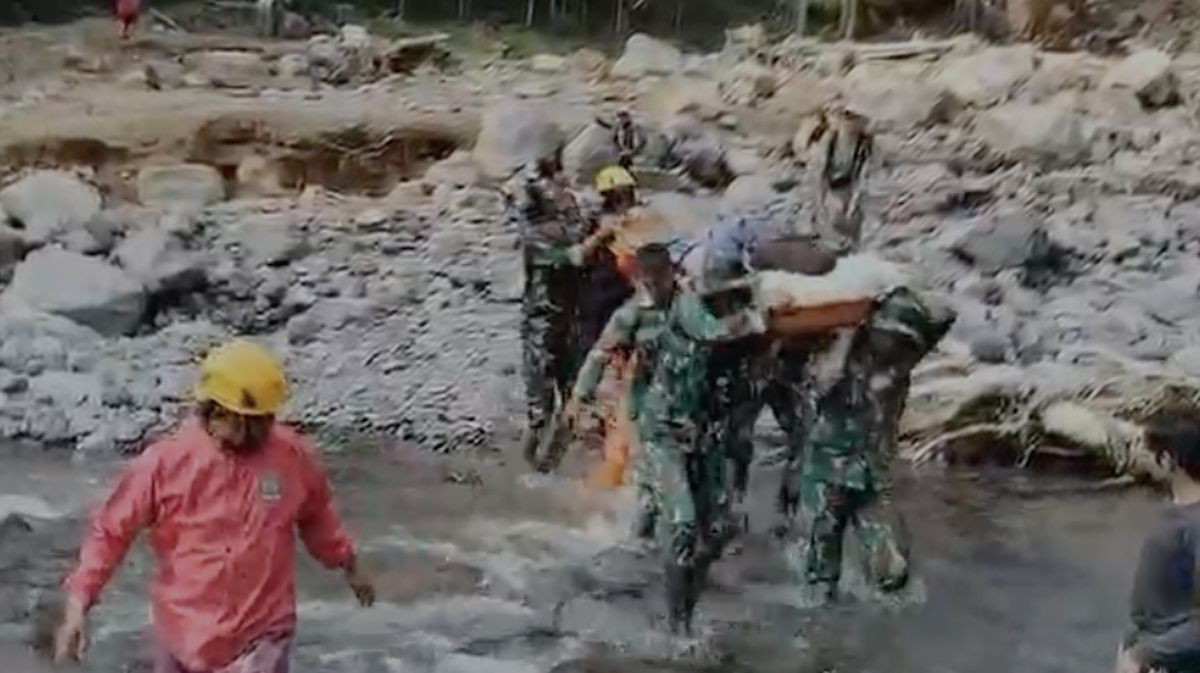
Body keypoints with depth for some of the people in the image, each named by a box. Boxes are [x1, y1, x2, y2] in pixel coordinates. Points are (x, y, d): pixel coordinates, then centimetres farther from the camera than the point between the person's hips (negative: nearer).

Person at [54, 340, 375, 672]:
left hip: (260, 635, 0)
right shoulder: (167, 462, -17)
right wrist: (77, 609, -16)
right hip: (187, 630, 0)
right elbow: (110, 532, -10)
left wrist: (349, 566, 23)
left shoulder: (292, 456, -9)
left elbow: (317, 517, 10)